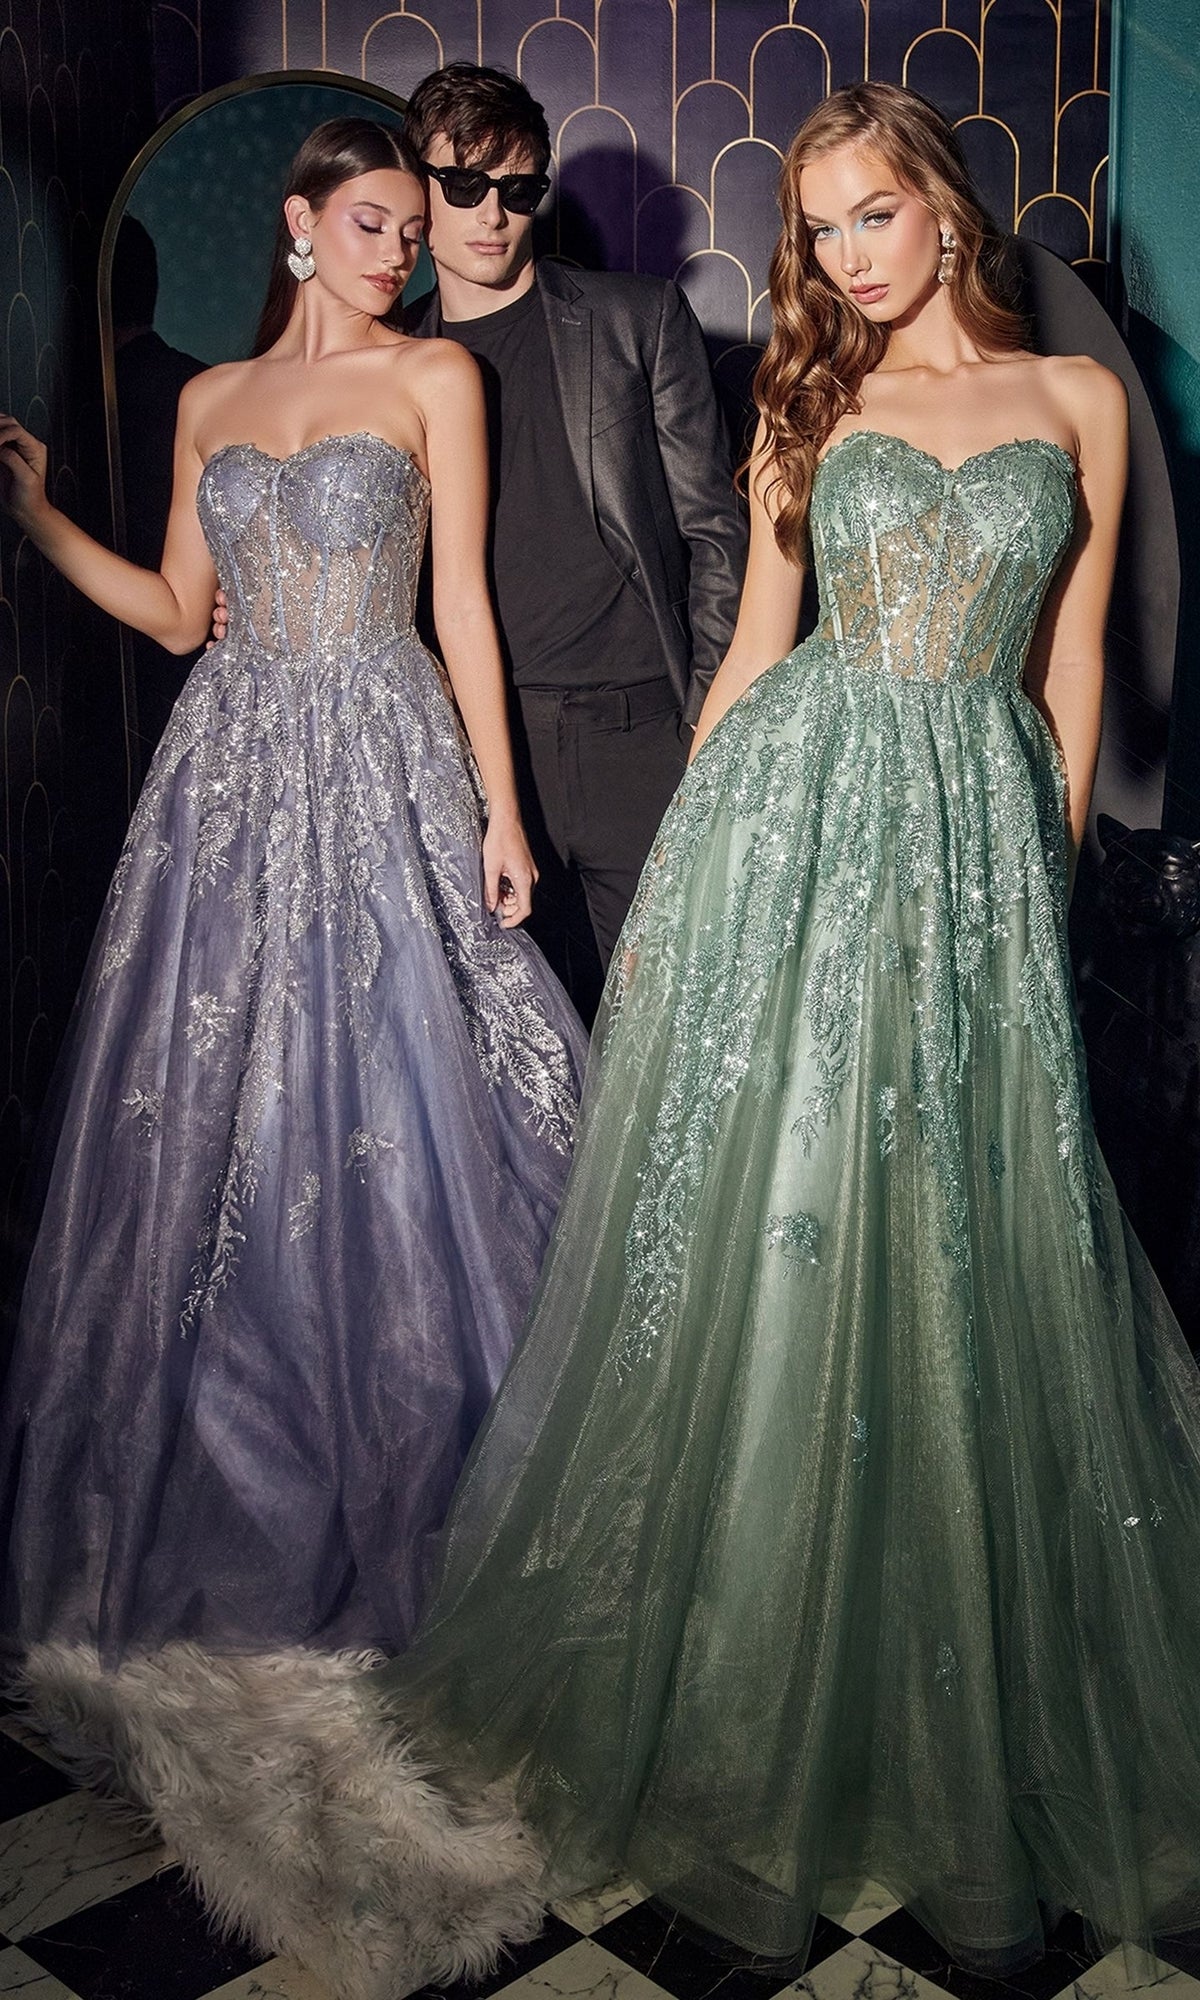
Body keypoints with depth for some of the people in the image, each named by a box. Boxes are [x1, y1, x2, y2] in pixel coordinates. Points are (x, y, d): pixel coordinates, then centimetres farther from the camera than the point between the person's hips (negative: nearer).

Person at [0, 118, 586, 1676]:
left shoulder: (434, 377, 5)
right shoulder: (212, 401, 15)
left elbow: (462, 600, 0)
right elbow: (178, 613, 15)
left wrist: (501, 808, -6)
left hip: (385, 762, -3)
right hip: (233, 771, 4)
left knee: (382, 1112, -3)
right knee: (211, 1122, 4)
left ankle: (387, 1484, 14)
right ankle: (227, 1494, 20)